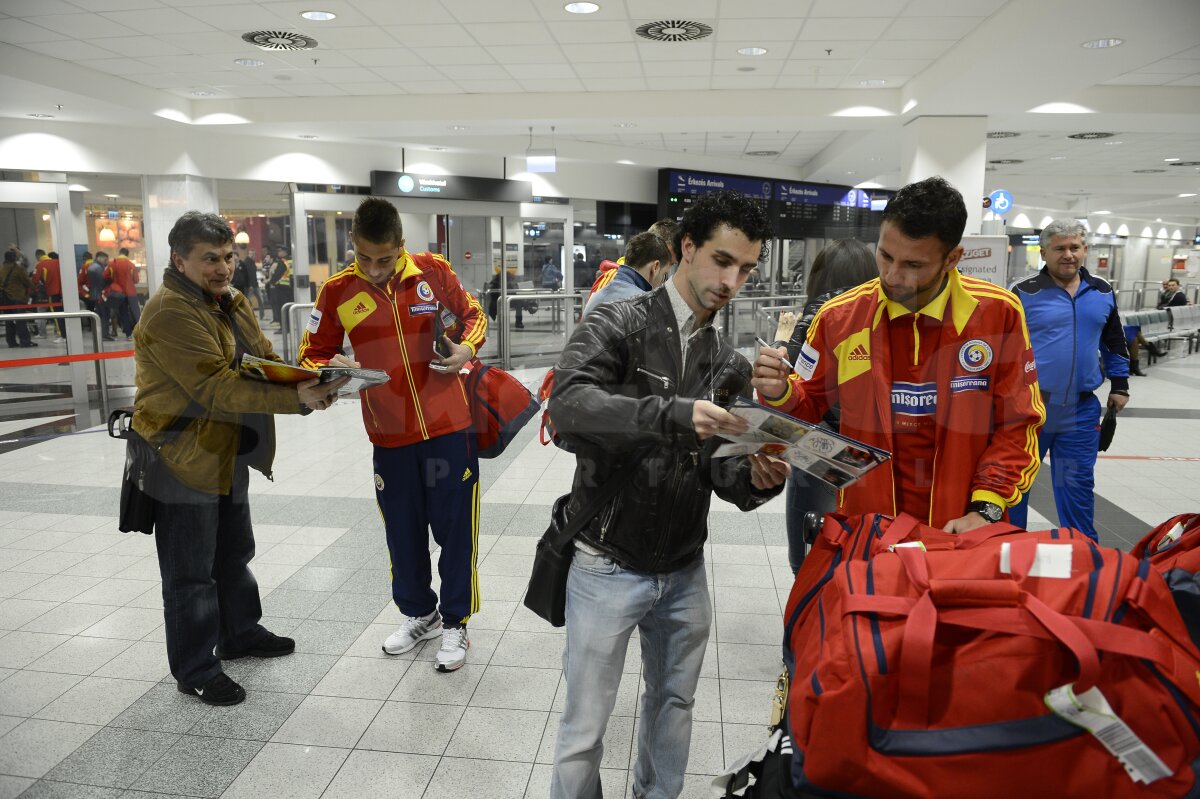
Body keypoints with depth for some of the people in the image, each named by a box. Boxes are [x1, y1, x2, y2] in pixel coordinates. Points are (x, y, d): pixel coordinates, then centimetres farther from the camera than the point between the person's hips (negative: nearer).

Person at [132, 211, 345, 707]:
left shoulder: (231, 301, 8)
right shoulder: (170, 315, -22)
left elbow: (266, 361, 5)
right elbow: (215, 387, -30)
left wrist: (307, 386, -17)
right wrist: (296, 399, -37)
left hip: (228, 456, 9)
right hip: (181, 460, -9)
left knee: (235, 554, 22)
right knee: (190, 572, 3)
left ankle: (240, 634, 40)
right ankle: (195, 671, 17)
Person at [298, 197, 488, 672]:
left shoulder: (433, 271, -4)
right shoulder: (337, 291, -3)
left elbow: (472, 314, 11)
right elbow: (313, 353, 5)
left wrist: (467, 348, -10)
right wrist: (331, 368, -18)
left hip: (448, 424, -1)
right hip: (389, 433, 2)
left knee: (455, 526, 5)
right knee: (403, 530, 14)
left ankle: (455, 623, 25)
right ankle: (419, 614, 37)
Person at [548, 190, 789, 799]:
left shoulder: (730, 367, 5)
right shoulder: (616, 326, -11)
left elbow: (718, 470, 2)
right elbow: (567, 403, -29)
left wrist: (756, 478, -21)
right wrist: (675, 413, -39)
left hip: (685, 572, 5)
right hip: (607, 567, -5)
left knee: (674, 708, 24)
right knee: (584, 731, 7)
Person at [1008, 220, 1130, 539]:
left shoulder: (1103, 293, 8)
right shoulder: (1024, 293, -6)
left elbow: (1114, 344, 21)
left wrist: (1119, 385, 20)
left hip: (1081, 411, 3)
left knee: (1077, 483, 12)